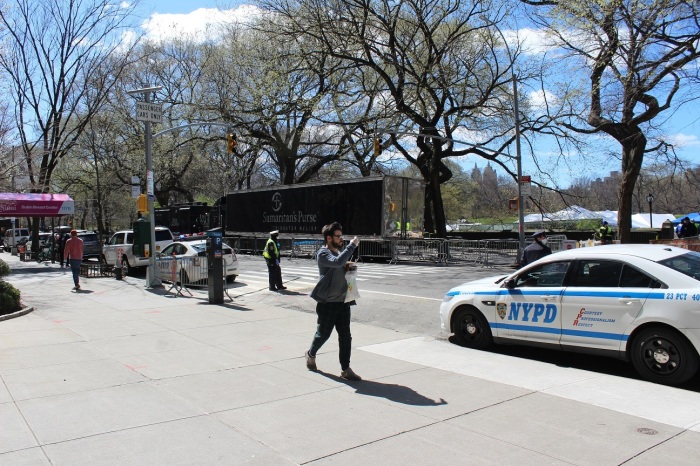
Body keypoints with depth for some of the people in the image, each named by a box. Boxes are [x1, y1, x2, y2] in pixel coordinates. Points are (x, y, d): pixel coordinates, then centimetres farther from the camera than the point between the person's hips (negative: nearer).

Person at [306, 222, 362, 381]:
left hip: (343, 301, 6)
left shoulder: (340, 251, 11)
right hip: (327, 303, -6)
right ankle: (311, 354, 38)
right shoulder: (323, 254, -14)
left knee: (345, 337, 4)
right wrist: (352, 245, -26)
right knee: (323, 334, 10)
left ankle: (345, 369, 12)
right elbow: (338, 262, -33)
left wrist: (348, 267, 3)